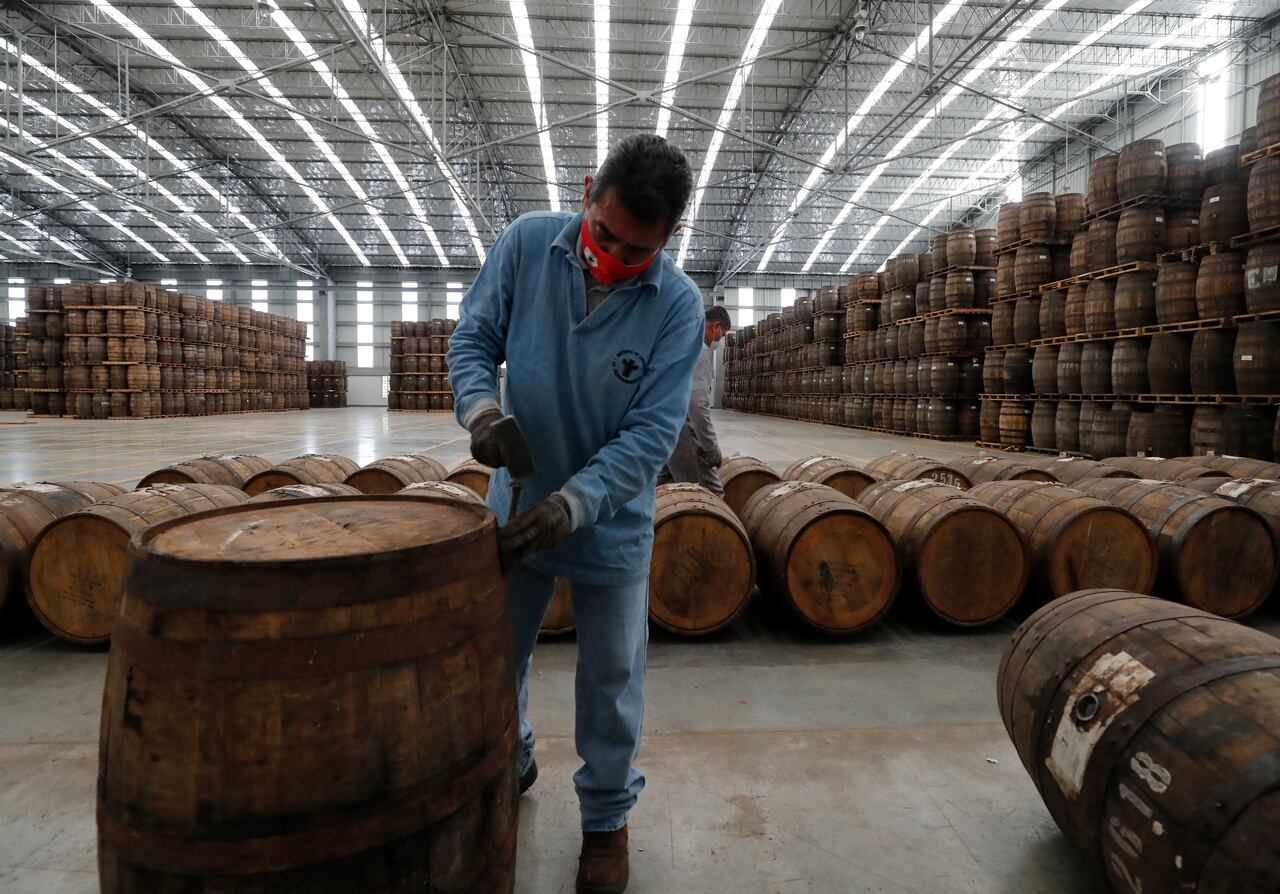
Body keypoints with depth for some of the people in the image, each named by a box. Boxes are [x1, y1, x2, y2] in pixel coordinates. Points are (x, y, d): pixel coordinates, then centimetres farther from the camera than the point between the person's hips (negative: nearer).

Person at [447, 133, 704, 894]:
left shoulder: (678, 305, -18)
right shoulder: (527, 244, -11)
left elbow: (653, 431, -20)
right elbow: (473, 335, -3)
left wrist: (573, 504, -32)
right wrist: (480, 405, -24)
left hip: (611, 523, -2)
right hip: (516, 503, 3)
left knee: (610, 681, 12)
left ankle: (607, 818, 38)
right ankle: (507, 766, 51)